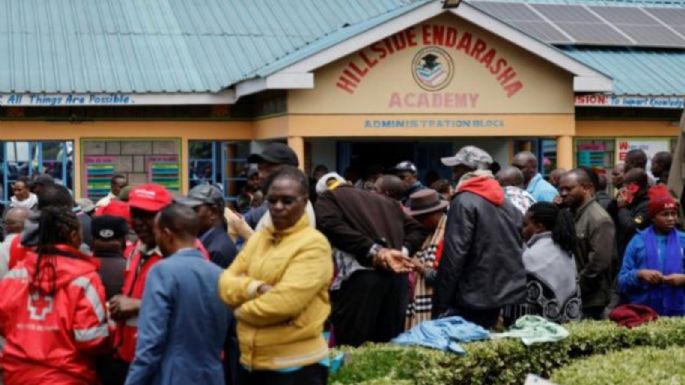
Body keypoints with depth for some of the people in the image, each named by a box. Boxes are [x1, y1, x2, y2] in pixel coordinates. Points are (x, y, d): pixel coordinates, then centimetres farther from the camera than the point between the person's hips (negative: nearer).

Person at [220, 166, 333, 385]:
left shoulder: (313, 245, -11)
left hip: (296, 365, -7)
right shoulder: (258, 238, 11)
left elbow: (286, 301, -21)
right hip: (250, 362, 7)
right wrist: (257, 288, -16)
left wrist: (242, 309, -5)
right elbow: (226, 284, 3)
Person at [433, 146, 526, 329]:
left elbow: (454, 255, -16)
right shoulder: (508, 203, 13)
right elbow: (519, 249, 15)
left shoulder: (464, 202, -11)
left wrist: (440, 304, -13)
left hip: (474, 300, -7)